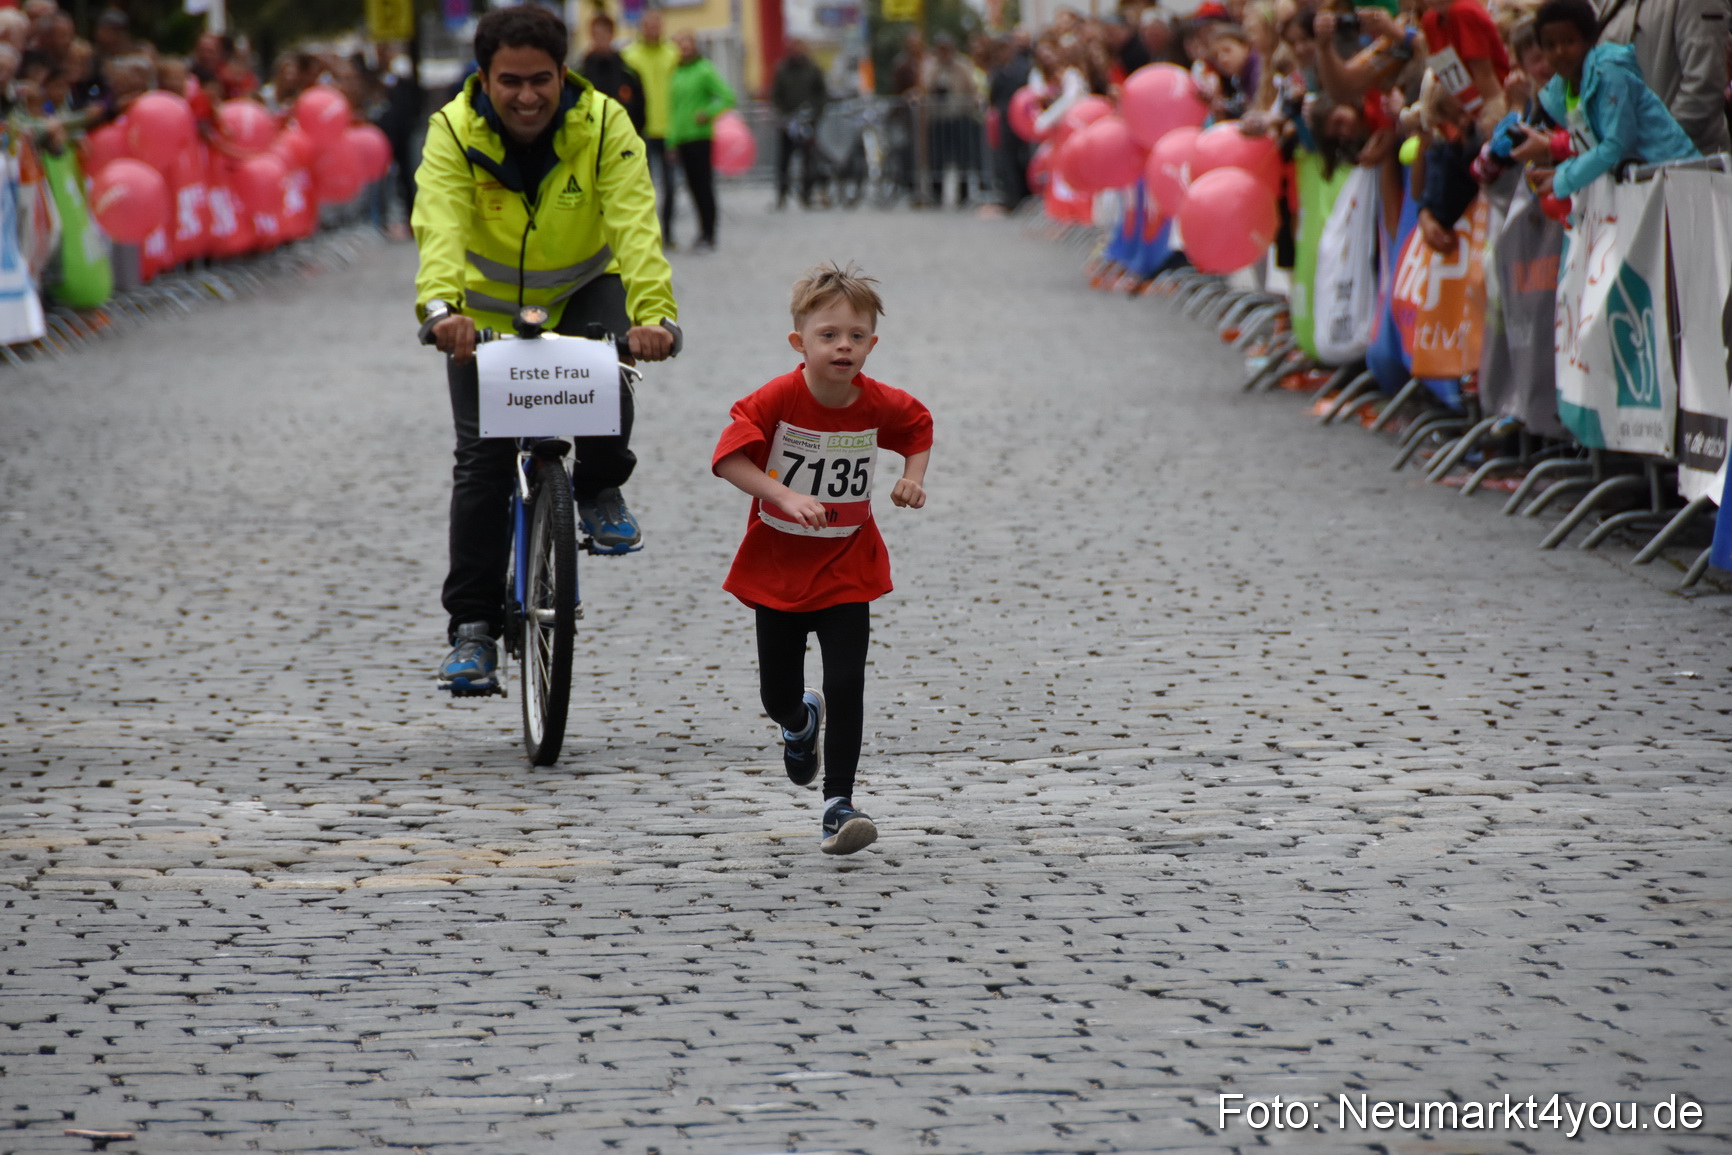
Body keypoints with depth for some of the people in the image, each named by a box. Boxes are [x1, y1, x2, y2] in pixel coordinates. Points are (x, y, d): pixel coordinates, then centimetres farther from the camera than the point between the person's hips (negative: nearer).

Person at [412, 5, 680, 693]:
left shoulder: (604, 126, -22)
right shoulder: (453, 132, -22)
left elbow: (634, 225, -34)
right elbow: (440, 226, -37)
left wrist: (654, 312, -51)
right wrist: (440, 307, -57)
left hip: (582, 288, 0)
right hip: (487, 307, 0)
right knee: (482, 457, -10)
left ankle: (600, 488, -1)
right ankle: (473, 628, -3)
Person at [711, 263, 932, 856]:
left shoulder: (880, 404, -9)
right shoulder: (776, 399, -18)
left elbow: (919, 425, 13)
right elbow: (729, 456, -24)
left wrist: (913, 478, -4)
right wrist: (786, 497, -35)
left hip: (846, 572, 1)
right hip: (777, 568, 0)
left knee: (846, 686, -12)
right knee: (777, 695, 11)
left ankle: (838, 805, -5)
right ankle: (801, 723, 48)